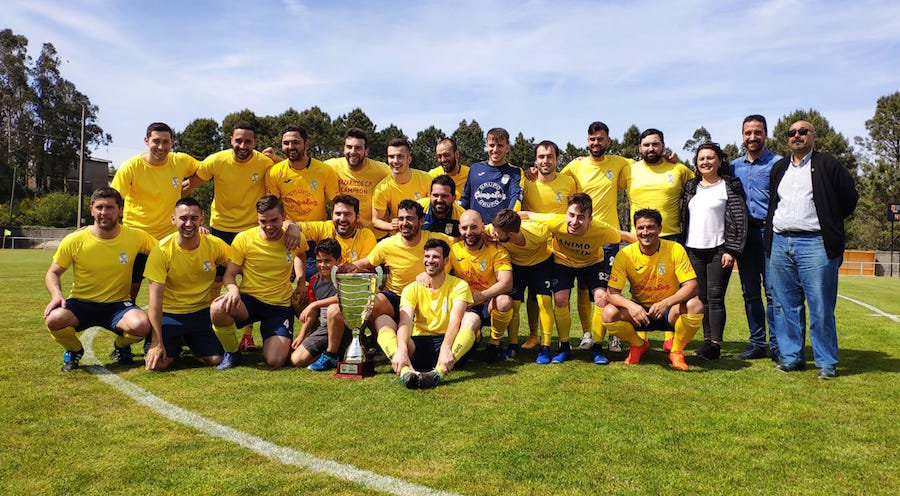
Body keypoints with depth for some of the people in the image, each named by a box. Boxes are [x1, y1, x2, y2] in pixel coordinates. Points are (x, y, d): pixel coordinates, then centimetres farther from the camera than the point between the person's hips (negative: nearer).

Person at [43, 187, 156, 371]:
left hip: (118, 304, 0)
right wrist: (57, 294, -16)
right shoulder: (74, 241, -8)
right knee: (54, 319, -32)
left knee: (141, 325, -33)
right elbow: (52, 273, 4)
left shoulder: (135, 237, -7)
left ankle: (121, 346, 7)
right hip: (81, 303, 1)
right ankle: (74, 350, 5)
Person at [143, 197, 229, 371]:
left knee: (216, 360, -12)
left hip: (202, 312, 2)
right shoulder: (162, 250, -16)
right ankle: (175, 345, 19)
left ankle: (191, 342, 23)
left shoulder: (215, 245, -10)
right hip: (169, 313, -2)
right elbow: (155, 298, -17)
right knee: (158, 364, -18)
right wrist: (157, 343, -21)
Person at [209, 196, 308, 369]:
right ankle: (232, 353, -5)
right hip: (249, 300, 0)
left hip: (280, 306, 1)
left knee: (275, 361, -19)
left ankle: (274, 342, 22)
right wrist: (233, 289, -27)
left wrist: (301, 282, 10)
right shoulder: (244, 239, -8)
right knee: (217, 308, -36)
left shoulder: (295, 237, -1)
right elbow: (229, 275, -3)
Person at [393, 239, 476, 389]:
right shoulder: (412, 289, 6)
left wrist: (445, 348, -36)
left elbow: (455, 319, -16)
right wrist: (402, 349, -34)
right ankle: (406, 372, -51)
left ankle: (438, 372, -49)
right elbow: (405, 321, -12)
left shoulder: (459, 285, 2)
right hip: (418, 345, 2)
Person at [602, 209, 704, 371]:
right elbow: (613, 293, -14)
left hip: (668, 312, -1)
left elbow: (691, 286, -19)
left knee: (695, 306, -31)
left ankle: (676, 350, -2)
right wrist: (630, 305, -35)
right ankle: (639, 345, 6)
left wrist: (666, 303, -36)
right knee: (609, 314, -26)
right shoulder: (625, 255, -12)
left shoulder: (675, 249, -13)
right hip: (639, 311, 1)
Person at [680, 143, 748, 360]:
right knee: (702, 297, 6)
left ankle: (715, 344, -4)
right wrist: (682, 248, 10)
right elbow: (684, 217, 17)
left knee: (715, 297, -7)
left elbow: (739, 219, -4)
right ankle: (707, 340, 12)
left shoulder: (731, 186, 1)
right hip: (693, 250, 5)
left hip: (718, 250, -4)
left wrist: (731, 250, -10)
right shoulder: (691, 187, 15)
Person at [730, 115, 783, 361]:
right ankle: (757, 343, 17)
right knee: (750, 292, 8)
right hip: (744, 235, 5)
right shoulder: (734, 166, 15)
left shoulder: (778, 163, 1)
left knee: (772, 291, -7)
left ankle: (777, 345, 1)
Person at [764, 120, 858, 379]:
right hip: (779, 243, 5)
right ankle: (791, 357, 16)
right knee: (784, 305, 7)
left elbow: (850, 197, 5)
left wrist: (829, 224, 5)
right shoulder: (779, 168, 18)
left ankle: (826, 363, 7)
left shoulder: (827, 165, 3)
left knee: (821, 307, -3)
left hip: (815, 244, -5)